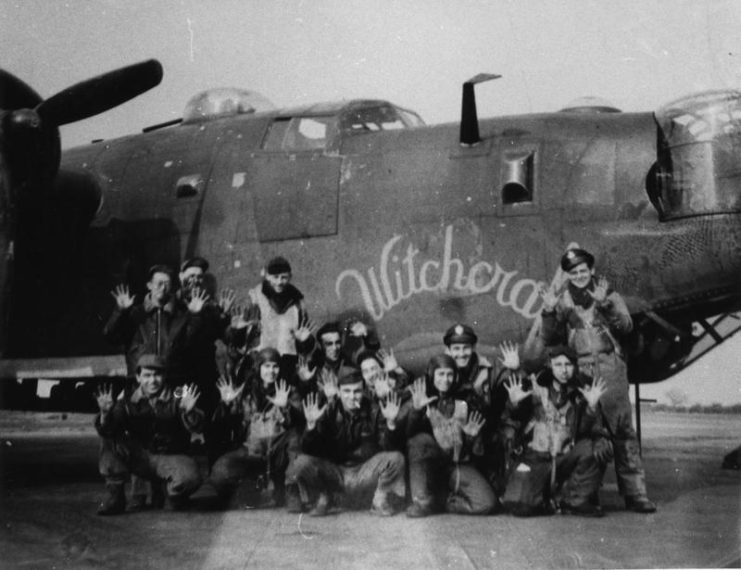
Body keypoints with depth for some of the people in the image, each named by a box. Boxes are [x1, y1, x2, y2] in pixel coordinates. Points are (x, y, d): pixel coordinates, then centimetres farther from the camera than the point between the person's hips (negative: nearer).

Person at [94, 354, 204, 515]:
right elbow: (106, 431, -14)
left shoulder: (176, 399, -7)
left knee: (190, 477, -34)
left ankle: (174, 493, 5)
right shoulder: (128, 401, -2)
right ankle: (115, 496, -10)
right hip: (139, 458, 2)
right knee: (109, 439, -21)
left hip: (170, 458, -2)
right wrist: (106, 413, -37)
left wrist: (189, 412, -44)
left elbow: (195, 427, -21)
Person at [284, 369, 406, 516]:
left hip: (366, 474, 0)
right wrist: (311, 424, -31)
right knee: (302, 463, -25)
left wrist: (391, 422, -31)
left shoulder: (374, 410, -6)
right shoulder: (328, 411, -7)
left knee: (395, 458, -25)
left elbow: (390, 447, -14)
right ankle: (323, 498, 5)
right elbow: (307, 450, -13)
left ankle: (380, 502, 0)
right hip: (333, 473, 0)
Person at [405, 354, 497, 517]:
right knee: (421, 440, -33)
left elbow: (477, 449, 9)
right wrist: (416, 410, -31)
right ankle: (422, 500, -22)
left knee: (487, 503, -21)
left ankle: (440, 499, 0)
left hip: (459, 465, 1)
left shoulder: (466, 398, 4)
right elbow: (409, 435, -17)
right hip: (429, 466, -1)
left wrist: (472, 436, -13)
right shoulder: (420, 398, -1)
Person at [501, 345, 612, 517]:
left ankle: (576, 500, -7)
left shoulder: (583, 391, -1)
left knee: (599, 447, -29)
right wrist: (514, 403, -21)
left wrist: (592, 406, -27)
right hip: (536, 458, -1)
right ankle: (544, 501, 14)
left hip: (567, 457, 1)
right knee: (519, 505, -24)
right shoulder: (536, 387, -2)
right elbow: (513, 419, 0)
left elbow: (591, 430, -10)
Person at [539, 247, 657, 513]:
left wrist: (604, 303, -16)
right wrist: (549, 311, -8)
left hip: (609, 367, -1)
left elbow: (626, 326, -3)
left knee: (622, 430, -5)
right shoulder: (562, 299, 12)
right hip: (578, 371, 1)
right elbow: (550, 340, 7)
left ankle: (635, 493, -4)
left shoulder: (607, 293, 9)